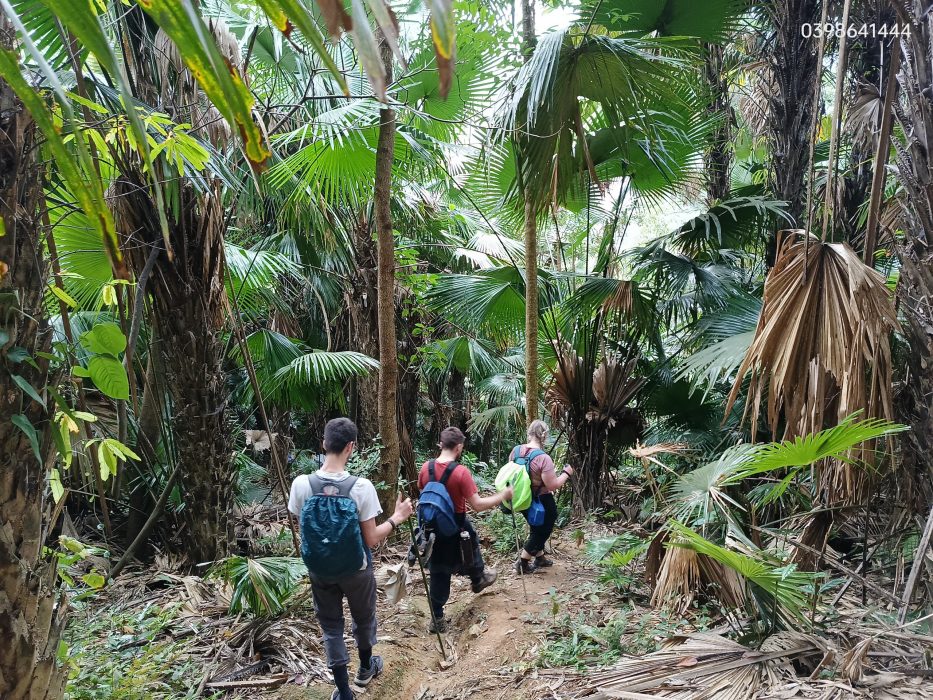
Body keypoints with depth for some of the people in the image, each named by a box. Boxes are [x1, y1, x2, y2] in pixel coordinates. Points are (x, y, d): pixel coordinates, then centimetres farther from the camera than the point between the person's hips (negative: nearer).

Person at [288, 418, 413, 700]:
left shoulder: (301, 484, -17)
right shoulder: (361, 486, -25)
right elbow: (371, 539, -18)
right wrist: (397, 518, -5)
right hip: (356, 569, -1)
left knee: (331, 627, 19)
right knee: (364, 619, 25)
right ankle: (366, 668, 49)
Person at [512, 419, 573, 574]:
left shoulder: (516, 450, -9)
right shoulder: (543, 458, -30)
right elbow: (553, 486, -26)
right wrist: (566, 473, -10)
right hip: (542, 502, -7)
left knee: (537, 528, 27)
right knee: (542, 531, 16)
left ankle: (539, 558, 44)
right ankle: (522, 563, 20)